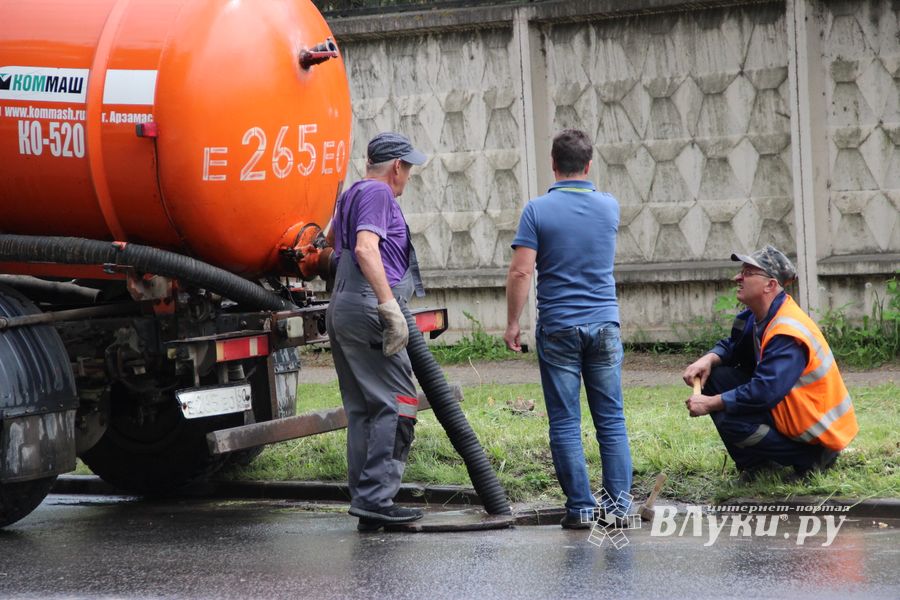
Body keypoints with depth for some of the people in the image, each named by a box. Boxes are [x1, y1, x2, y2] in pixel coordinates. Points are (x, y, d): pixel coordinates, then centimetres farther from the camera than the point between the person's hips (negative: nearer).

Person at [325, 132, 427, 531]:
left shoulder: (350, 196, 25)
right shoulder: (377, 193, -5)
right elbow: (366, 249, -19)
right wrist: (391, 306, -24)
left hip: (340, 308, 10)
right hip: (366, 306, -10)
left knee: (361, 408, 9)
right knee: (396, 402, -11)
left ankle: (365, 501, 7)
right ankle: (375, 496, -18)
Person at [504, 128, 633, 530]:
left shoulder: (538, 210, -8)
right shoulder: (609, 208, 3)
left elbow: (521, 272, -12)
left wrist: (512, 324, -3)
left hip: (558, 329, -3)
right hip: (604, 323, 3)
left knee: (565, 422, 2)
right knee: (611, 420, 8)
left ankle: (580, 507, 0)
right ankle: (618, 502, 3)